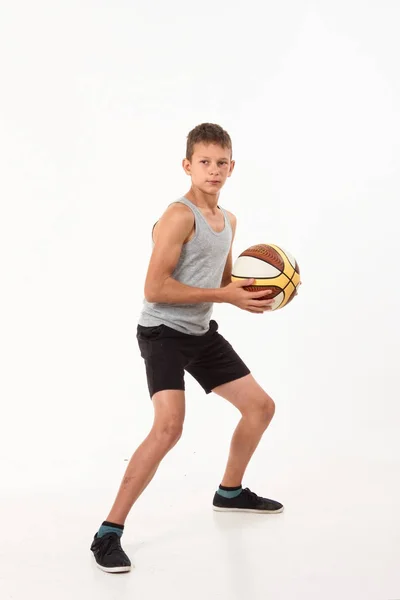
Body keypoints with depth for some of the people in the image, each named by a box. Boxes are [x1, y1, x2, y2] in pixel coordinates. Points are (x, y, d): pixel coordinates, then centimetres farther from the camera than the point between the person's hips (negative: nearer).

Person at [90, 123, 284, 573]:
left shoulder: (228, 220, 11)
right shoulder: (179, 217, -17)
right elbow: (155, 289, -24)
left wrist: (250, 289, 1)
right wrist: (224, 295, -22)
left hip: (202, 334, 9)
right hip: (163, 333, -9)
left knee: (261, 406, 16)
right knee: (169, 426, -27)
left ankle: (230, 492, 38)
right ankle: (109, 533, -16)